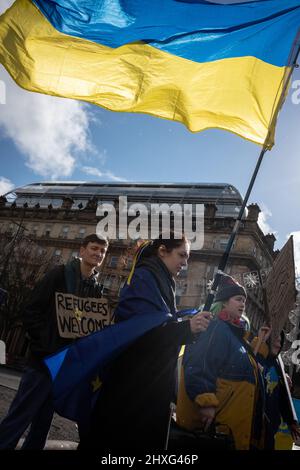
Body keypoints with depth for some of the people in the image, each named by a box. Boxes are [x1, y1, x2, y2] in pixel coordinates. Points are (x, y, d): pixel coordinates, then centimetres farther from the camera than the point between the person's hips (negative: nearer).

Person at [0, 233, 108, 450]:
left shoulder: (97, 288, 8)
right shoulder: (59, 274, -6)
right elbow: (32, 312, -10)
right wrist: (47, 343, -15)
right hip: (45, 358, -5)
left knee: (43, 420, 18)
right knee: (19, 418, -1)